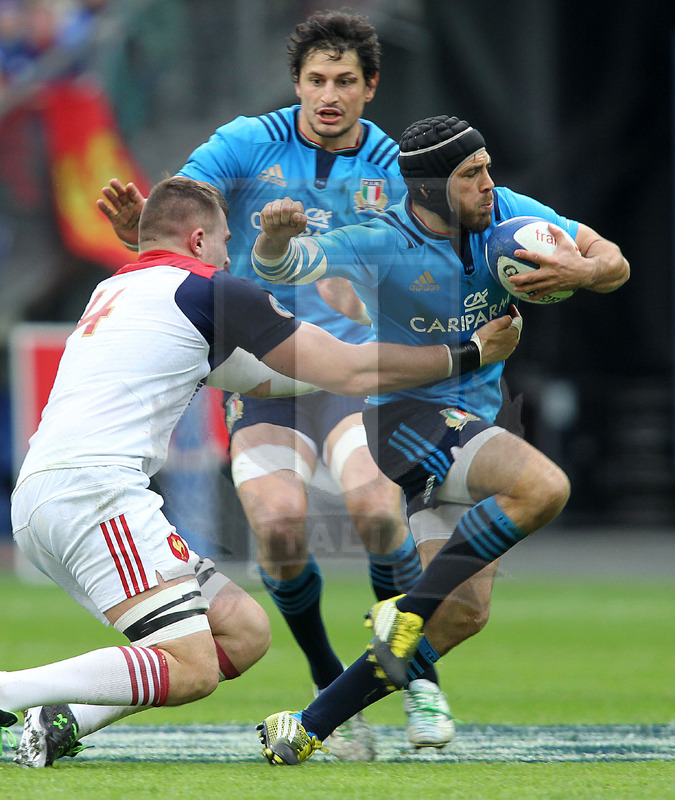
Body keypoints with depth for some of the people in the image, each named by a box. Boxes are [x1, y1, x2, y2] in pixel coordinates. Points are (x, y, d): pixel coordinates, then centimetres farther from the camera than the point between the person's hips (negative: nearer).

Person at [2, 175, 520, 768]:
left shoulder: (111, 291, 27)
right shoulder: (211, 290, 2)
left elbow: (258, 379, 37)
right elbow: (349, 373, 5)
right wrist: (468, 354, 16)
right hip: (93, 487, -9)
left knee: (245, 631, 8)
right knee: (191, 669, -19)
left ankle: (63, 721, -4)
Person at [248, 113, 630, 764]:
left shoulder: (508, 215, 0)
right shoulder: (382, 246, -14)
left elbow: (614, 264, 4)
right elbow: (279, 265, -20)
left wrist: (579, 273, -20)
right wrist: (277, 235, -44)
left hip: (471, 422, 7)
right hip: (408, 414, -7)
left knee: (459, 617, 0)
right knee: (543, 488, -32)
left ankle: (305, 731, 5)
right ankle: (406, 611, -23)